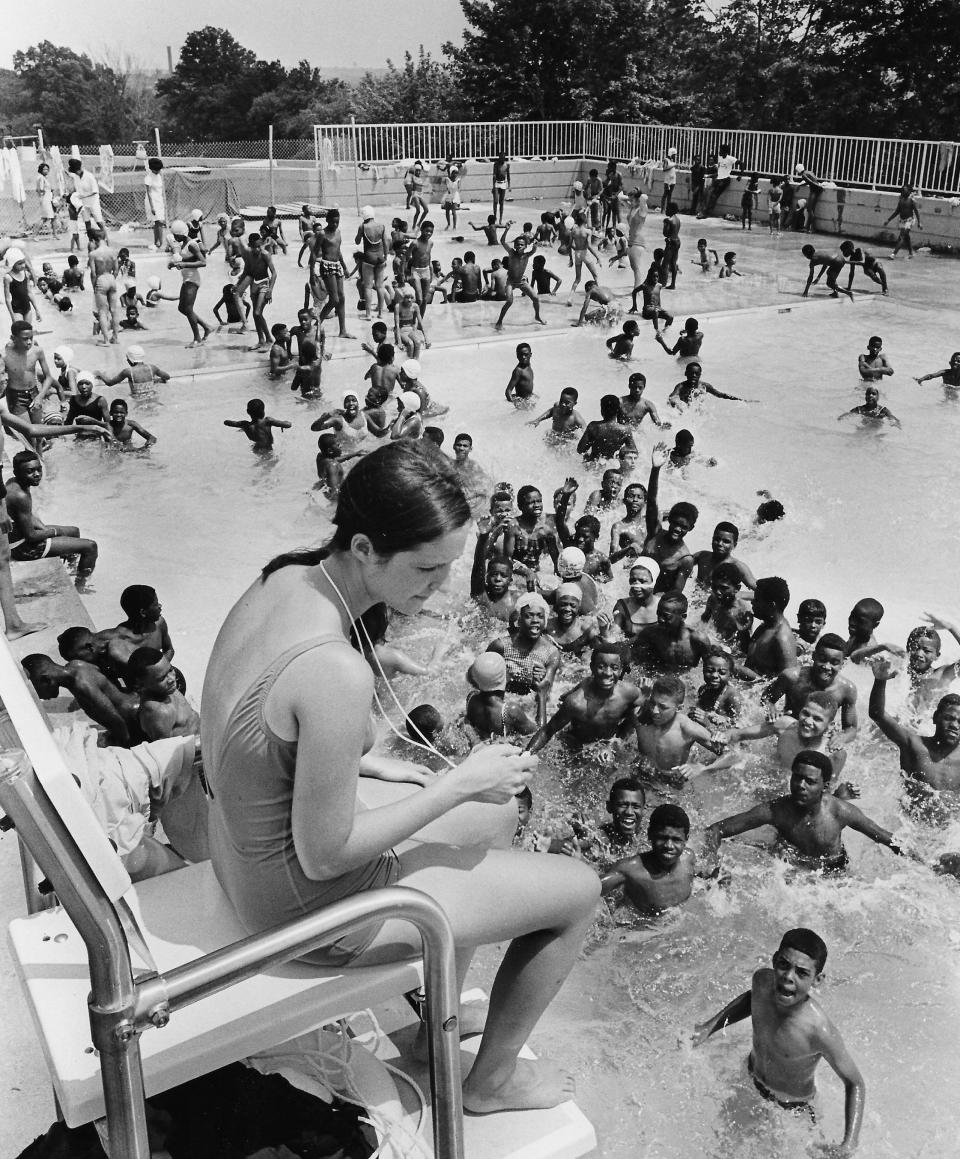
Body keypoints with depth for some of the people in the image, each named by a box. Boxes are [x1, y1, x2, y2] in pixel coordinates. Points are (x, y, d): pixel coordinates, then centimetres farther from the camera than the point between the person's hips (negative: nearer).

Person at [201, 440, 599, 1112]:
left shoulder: (284, 579, -8)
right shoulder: (334, 671, -36)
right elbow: (325, 855, -26)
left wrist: (371, 765, 5)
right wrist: (460, 784, -19)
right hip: (310, 903, -9)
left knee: (500, 812, 27)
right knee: (580, 892, 5)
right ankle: (492, 1080, 30)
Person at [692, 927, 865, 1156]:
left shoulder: (820, 1032, -41)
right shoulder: (762, 980, -27)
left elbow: (855, 1083, -24)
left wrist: (850, 1144, -31)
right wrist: (709, 1026, -4)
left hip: (792, 1106, -4)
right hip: (750, 1078, 5)